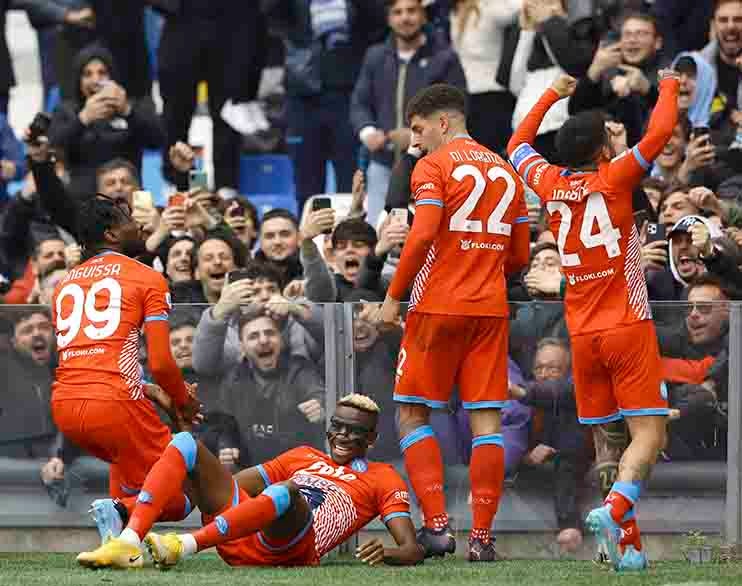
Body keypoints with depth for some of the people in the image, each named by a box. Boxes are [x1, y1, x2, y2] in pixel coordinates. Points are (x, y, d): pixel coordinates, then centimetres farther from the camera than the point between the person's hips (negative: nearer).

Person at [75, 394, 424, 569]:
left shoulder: (382, 479, 19)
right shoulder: (305, 457, 35)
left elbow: (412, 551, 6)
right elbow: (241, 484, 29)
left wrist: (388, 555, -19)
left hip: (289, 546, -5)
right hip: (243, 535, 6)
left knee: (287, 492, -40)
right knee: (186, 443, -9)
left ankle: (184, 547, -44)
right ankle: (129, 543, -32)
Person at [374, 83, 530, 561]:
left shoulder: (434, 166, -4)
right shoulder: (505, 171, 15)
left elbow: (423, 235, -16)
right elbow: (520, 257, 16)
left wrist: (394, 296, -9)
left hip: (438, 306, -5)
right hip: (491, 308, 5)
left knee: (413, 415, 4)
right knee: (486, 421, 2)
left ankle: (437, 524, -7)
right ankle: (482, 536, -3)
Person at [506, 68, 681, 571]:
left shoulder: (550, 184, 7)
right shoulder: (613, 179, -7)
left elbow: (518, 146, 26)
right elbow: (660, 132, -9)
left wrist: (551, 96, 34)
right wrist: (670, 86, 8)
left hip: (582, 334, 5)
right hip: (628, 327, -5)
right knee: (649, 434, -8)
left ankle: (628, 545, 2)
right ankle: (615, 509, -32)